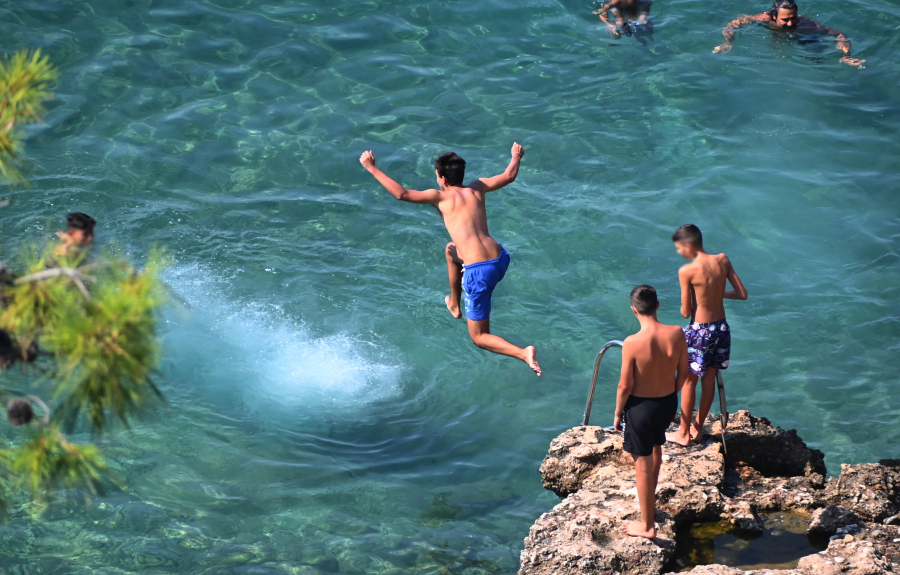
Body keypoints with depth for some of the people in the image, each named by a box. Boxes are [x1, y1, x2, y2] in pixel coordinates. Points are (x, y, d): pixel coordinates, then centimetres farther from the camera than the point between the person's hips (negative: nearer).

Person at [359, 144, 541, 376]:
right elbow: (509, 176, 23)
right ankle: (455, 306, 47)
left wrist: (371, 168, -2)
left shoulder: (441, 196, -2)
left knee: (479, 337, 9)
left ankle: (524, 354, -16)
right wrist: (517, 156, 45)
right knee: (451, 250, 35)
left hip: (479, 271, -6)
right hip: (500, 260, 6)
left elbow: (402, 193, -11)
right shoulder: (477, 188, 11)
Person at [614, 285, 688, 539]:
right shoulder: (676, 334, -16)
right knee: (656, 448, 32)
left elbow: (625, 386, -18)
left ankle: (647, 525, 24)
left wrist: (618, 414, -1)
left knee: (643, 463, 11)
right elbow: (683, 373, -2)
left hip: (641, 406, -5)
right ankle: (650, 500, 53)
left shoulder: (632, 343, -28)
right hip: (669, 402, 5)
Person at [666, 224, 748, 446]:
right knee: (709, 379, 19)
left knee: (689, 381, 10)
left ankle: (683, 434, 21)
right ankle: (698, 427, 34)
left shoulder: (687, 271, -20)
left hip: (700, 330, -6)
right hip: (721, 328, 6)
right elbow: (742, 294, -2)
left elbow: (685, 312, -14)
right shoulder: (722, 260, -5)